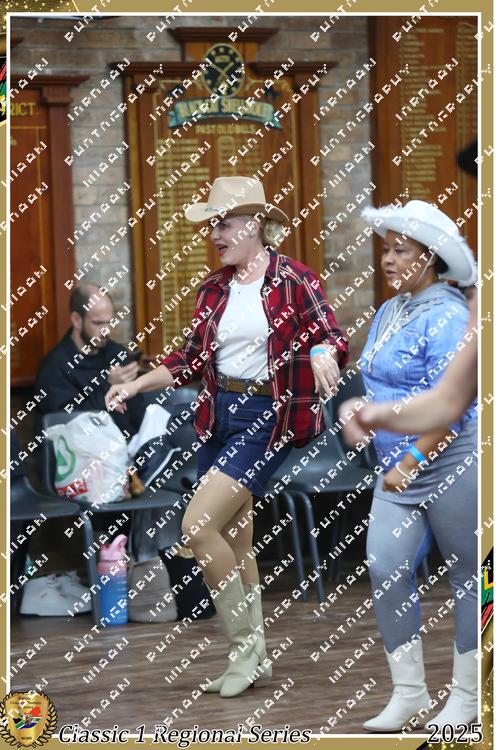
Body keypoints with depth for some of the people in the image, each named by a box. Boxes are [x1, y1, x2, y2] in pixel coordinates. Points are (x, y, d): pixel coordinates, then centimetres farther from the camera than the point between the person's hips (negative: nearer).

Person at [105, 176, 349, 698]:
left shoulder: (293, 279, -7)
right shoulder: (214, 289, 11)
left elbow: (331, 337, -10)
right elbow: (191, 360, 14)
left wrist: (322, 354, -32)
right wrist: (136, 385, 4)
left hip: (269, 418, -7)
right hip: (220, 415, 7)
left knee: (198, 525, -18)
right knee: (234, 539, 11)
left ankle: (244, 641, -2)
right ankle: (253, 659, 22)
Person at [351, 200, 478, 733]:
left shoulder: (446, 316, -14)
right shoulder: (387, 314, 12)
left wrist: (412, 462, -22)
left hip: (452, 462, -7)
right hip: (399, 467, 7)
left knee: (466, 574, 4)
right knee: (385, 568, -6)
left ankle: (466, 695, 15)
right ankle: (408, 693, 3)